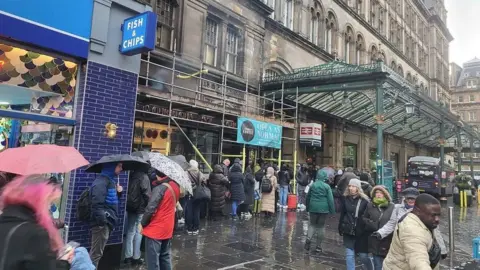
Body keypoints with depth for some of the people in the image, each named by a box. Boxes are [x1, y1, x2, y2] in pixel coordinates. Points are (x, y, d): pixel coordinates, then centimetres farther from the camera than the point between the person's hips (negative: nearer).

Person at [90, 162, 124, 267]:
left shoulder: (111, 180, 14)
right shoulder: (101, 181, -17)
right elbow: (97, 203, -24)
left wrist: (118, 192, 4)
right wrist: (102, 221, -23)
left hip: (107, 222, 10)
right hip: (102, 223, -10)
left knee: (96, 252, 19)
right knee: (96, 253, -2)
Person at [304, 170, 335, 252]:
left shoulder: (313, 185, 4)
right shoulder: (327, 186, -7)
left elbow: (308, 197, 12)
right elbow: (330, 199, -8)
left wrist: (307, 207, 23)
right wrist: (332, 210, 0)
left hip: (313, 208, 2)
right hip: (323, 209, -2)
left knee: (312, 224, 13)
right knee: (321, 226, 8)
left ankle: (308, 238, -13)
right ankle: (318, 246, 12)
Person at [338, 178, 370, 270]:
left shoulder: (364, 200, -8)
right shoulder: (345, 198, 1)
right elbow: (342, 214, 7)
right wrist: (340, 228, 7)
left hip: (361, 232, -3)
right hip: (348, 231, 3)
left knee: (363, 256, 6)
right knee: (349, 255, 5)